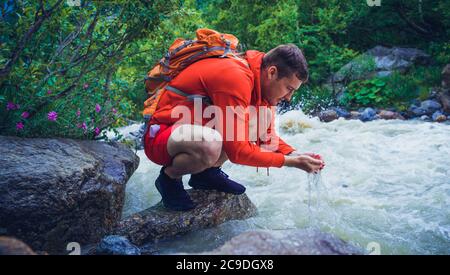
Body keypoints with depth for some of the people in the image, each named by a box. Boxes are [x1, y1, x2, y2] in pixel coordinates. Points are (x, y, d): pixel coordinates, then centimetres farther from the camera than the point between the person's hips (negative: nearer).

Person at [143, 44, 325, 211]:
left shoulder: (261, 78, 1)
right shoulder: (235, 78, -28)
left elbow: (266, 135, 9)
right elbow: (238, 151, -27)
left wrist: (295, 155, -8)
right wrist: (290, 162, -20)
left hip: (197, 128, 8)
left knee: (263, 115, -3)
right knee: (210, 144, -40)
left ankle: (208, 172, 4)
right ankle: (169, 178, -7)